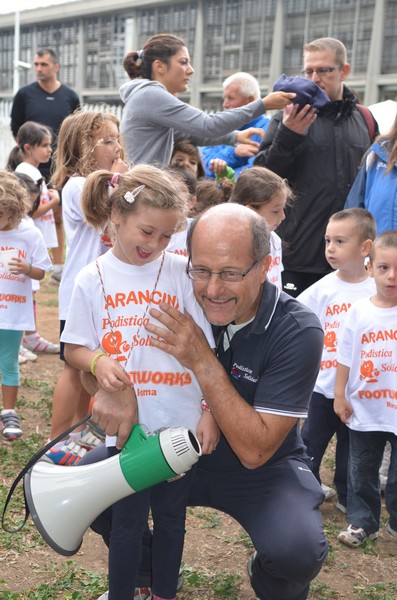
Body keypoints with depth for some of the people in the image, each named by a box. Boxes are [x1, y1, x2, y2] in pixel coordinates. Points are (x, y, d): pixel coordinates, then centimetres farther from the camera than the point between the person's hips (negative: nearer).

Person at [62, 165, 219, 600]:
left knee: (171, 516, 15)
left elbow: (205, 348, -1)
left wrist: (209, 410, -5)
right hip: (126, 425, 0)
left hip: (182, 423, 1)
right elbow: (73, 349, 4)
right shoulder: (93, 280, -2)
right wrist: (97, 361, -17)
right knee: (128, 522, 7)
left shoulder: (182, 271, -4)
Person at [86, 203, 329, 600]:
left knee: (297, 551, -31)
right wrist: (111, 387, -26)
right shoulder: (182, 302, -14)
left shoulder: (298, 332, -24)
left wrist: (203, 362, -34)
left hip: (264, 469, -3)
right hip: (182, 449, 4)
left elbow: (254, 452, -26)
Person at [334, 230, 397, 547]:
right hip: (365, 411, 2)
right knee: (362, 472, 15)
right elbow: (345, 359, 1)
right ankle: (363, 523, 31)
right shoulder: (358, 312, -6)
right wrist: (340, 396, 1)